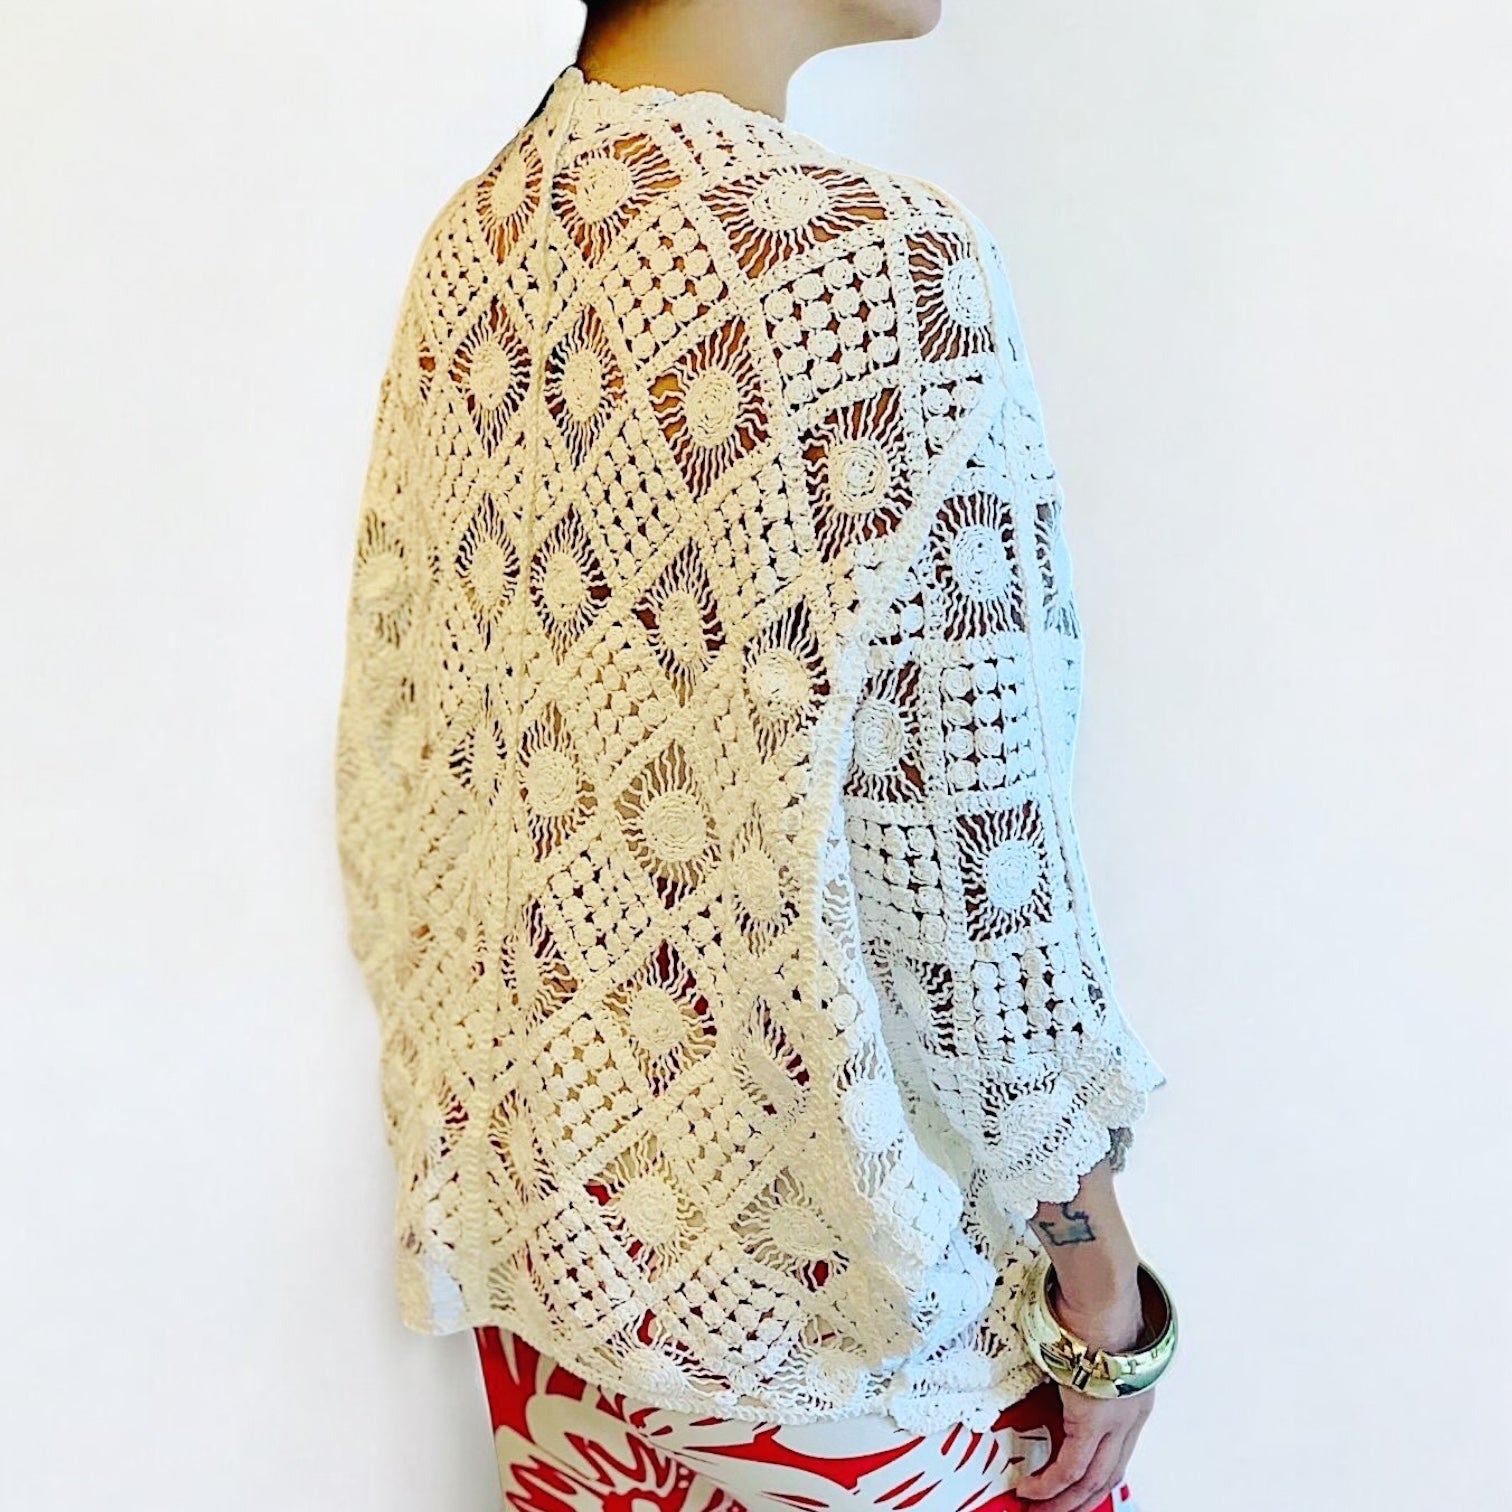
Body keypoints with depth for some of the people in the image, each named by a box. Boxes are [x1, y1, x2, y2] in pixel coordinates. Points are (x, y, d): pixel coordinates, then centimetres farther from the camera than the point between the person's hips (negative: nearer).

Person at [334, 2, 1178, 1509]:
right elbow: (964, 850, -22)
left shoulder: (474, 238, -2)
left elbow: (420, 735, 4)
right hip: (809, 1260, -6)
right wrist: (1101, 1283, -7)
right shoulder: (887, 267, -24)